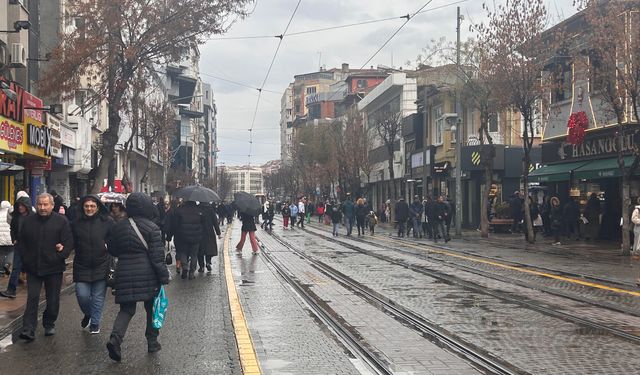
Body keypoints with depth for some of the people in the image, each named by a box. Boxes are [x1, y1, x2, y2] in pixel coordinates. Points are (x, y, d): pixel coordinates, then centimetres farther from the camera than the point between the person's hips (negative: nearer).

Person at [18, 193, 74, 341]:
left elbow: (69, 243, -5)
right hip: (33, 268, 1)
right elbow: (21, 243, 12)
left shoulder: (62, 221, -3)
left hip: (54, 268, -1)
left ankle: (49, 325, 27)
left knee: (53, 300, 8)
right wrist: (25, 259, 2)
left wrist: (60, 257, -13)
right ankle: (28, 330, -7)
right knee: (32, 298, -5)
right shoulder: (28, 221, 6)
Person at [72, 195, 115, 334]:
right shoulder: (76, 223, 1)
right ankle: (88, 314, 31)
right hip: (82, 267, 1)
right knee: (82, 296, -1)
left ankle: (95, 323, 24)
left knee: (98, 298, 6)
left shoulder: (107, 222, -5)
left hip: (101, 266, -1)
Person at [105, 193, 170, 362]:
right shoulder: (151, 228, -9)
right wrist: (164, 277, -6)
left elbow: (112, 249, 16)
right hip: (148, 275, -3)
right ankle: (152, 342, 20)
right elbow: (157, 256, -11)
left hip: (124, 273, 3)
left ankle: (115, 337, -15)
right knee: (151, 308, 15)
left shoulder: (118, 227, 5)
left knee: (127, 308, 7)